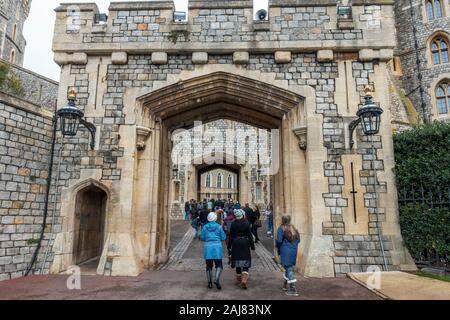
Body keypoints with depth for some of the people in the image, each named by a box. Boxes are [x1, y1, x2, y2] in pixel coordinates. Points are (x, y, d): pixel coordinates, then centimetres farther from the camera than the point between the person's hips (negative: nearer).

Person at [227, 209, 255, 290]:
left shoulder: (233, 224, -5)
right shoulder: (246, 223, -8)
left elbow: (231, 236, 0)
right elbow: (249, 235, -6)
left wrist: (229, 246, 8)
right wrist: (252, 245, 2)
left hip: (236, 244, 2)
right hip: (244, 243, -2)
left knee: (238, 261, 15)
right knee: (245, 262, 3)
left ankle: (239, 279, 28)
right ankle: (244, 279, -14)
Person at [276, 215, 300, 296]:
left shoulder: (281, 229, -12)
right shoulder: (294, 229, 8)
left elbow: (279, 240, -17)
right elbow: (298, 239, 11)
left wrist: (278, 247, 3)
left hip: (285, 252, -7)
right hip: (294, 251, 7)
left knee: (289, 269, -4)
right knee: (289, 267, 19)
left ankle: (293, 289, -5)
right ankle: (286, 285, 34)